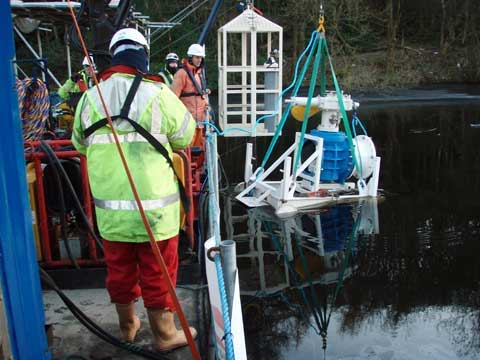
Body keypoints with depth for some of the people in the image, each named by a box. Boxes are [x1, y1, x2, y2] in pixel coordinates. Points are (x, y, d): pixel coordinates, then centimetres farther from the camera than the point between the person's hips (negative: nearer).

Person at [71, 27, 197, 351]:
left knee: (120, 269, 20)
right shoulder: (157, 93, -11)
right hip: (154, 205, -4)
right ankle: (164, 334, 27)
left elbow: (81, 142, 12)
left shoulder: (91, 97, 0)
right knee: (157, 272, 10)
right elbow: (186, 136, 0)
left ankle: (128, 325, 41)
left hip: (109, 207, 4)